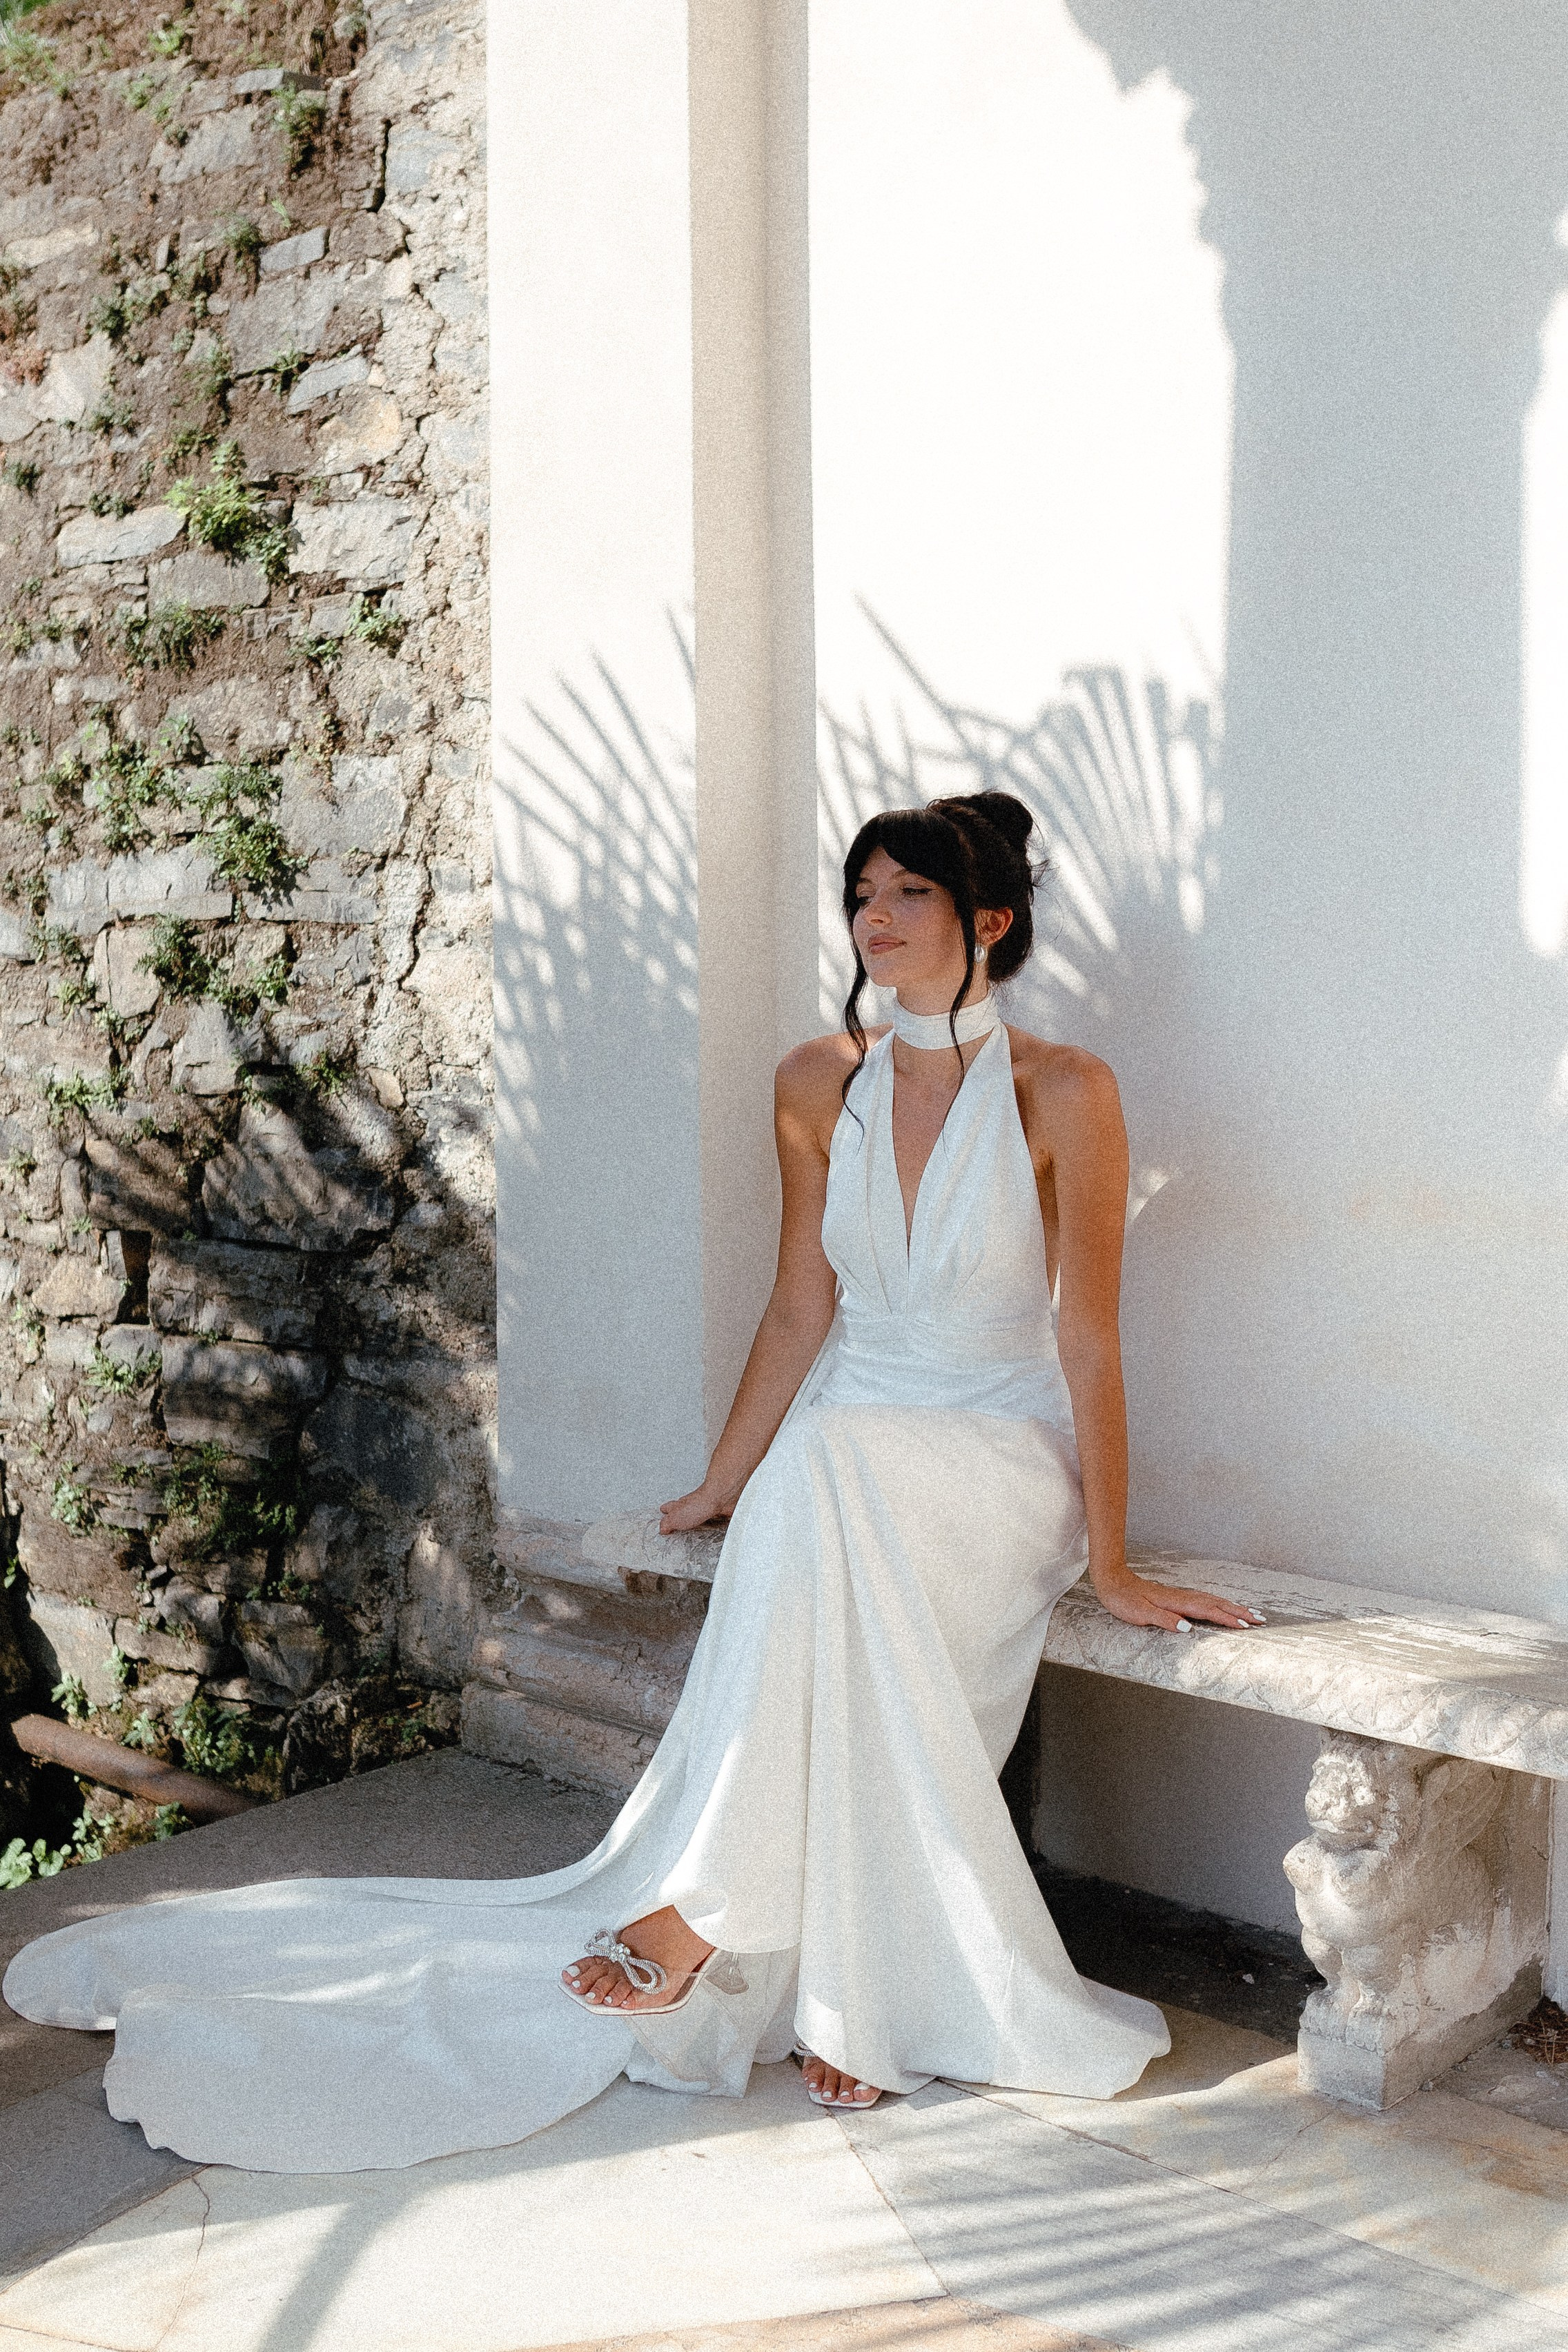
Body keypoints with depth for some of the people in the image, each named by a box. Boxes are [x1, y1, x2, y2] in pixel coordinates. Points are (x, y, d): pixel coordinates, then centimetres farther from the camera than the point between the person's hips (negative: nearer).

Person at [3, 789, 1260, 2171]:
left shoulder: (1058, 1094, -9)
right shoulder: (821, 1086, 4)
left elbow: (1088, 1339, -9)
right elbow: (802, 1312, 10)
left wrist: (1110, 1564, -10)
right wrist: (723, 1487, 10)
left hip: (999, 1463, -3)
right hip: (842, 1457, 3)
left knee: (831, 1465, -36)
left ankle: (703, 1911, -29)